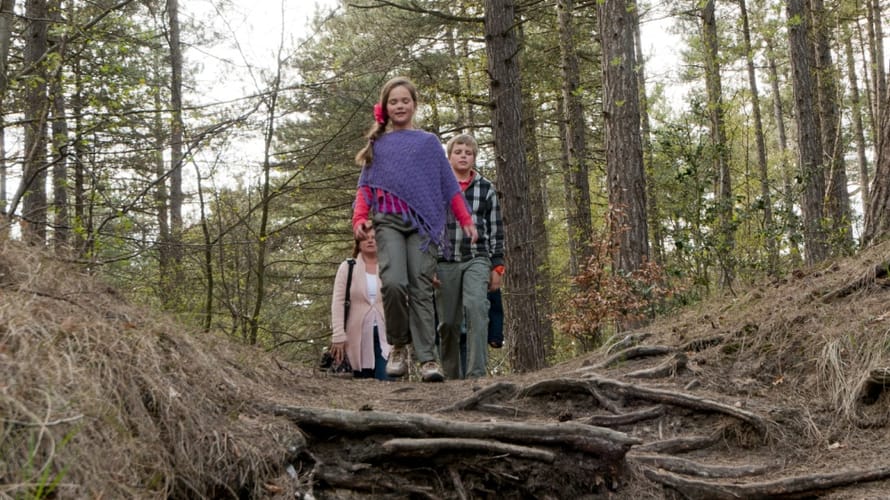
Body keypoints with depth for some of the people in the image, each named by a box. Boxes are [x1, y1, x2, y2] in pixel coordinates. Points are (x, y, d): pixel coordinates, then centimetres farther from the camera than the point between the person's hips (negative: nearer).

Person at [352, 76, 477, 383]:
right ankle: (398, 345, -2)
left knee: (421, 290, -8)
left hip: (423, 222, 0)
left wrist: (465, 220, 6)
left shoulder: (428, 142, 19)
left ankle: (427, 358, -8)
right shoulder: (378, 144, 21)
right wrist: (360, 218, -3)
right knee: (394, 283, -21)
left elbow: (449, 185, 16)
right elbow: (366, 186, 15)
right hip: (388, 221, 0)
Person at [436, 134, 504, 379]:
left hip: (477, 260, -1)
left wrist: (497, 266, 6)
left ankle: (477, 372, -26)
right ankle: (451, 376, 14)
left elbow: (496, 230, 11)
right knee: (448, 322, 2)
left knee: (476, 307, -23)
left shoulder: (486, 188, 10)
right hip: (445, 261, 1)